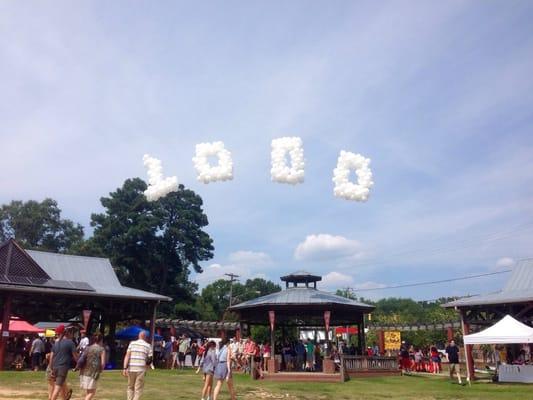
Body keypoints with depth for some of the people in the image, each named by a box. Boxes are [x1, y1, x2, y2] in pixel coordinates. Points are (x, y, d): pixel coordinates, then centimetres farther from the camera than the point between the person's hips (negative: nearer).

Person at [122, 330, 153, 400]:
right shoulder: (148, 346, 5)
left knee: (130, 387, 19)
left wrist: (125, 368, -5)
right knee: (138, 389, 4)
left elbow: (127, 356, -2)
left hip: (131, 369, 2)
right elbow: (150, 359, 5)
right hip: (141, 369, -2)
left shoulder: (132, 343, 8)